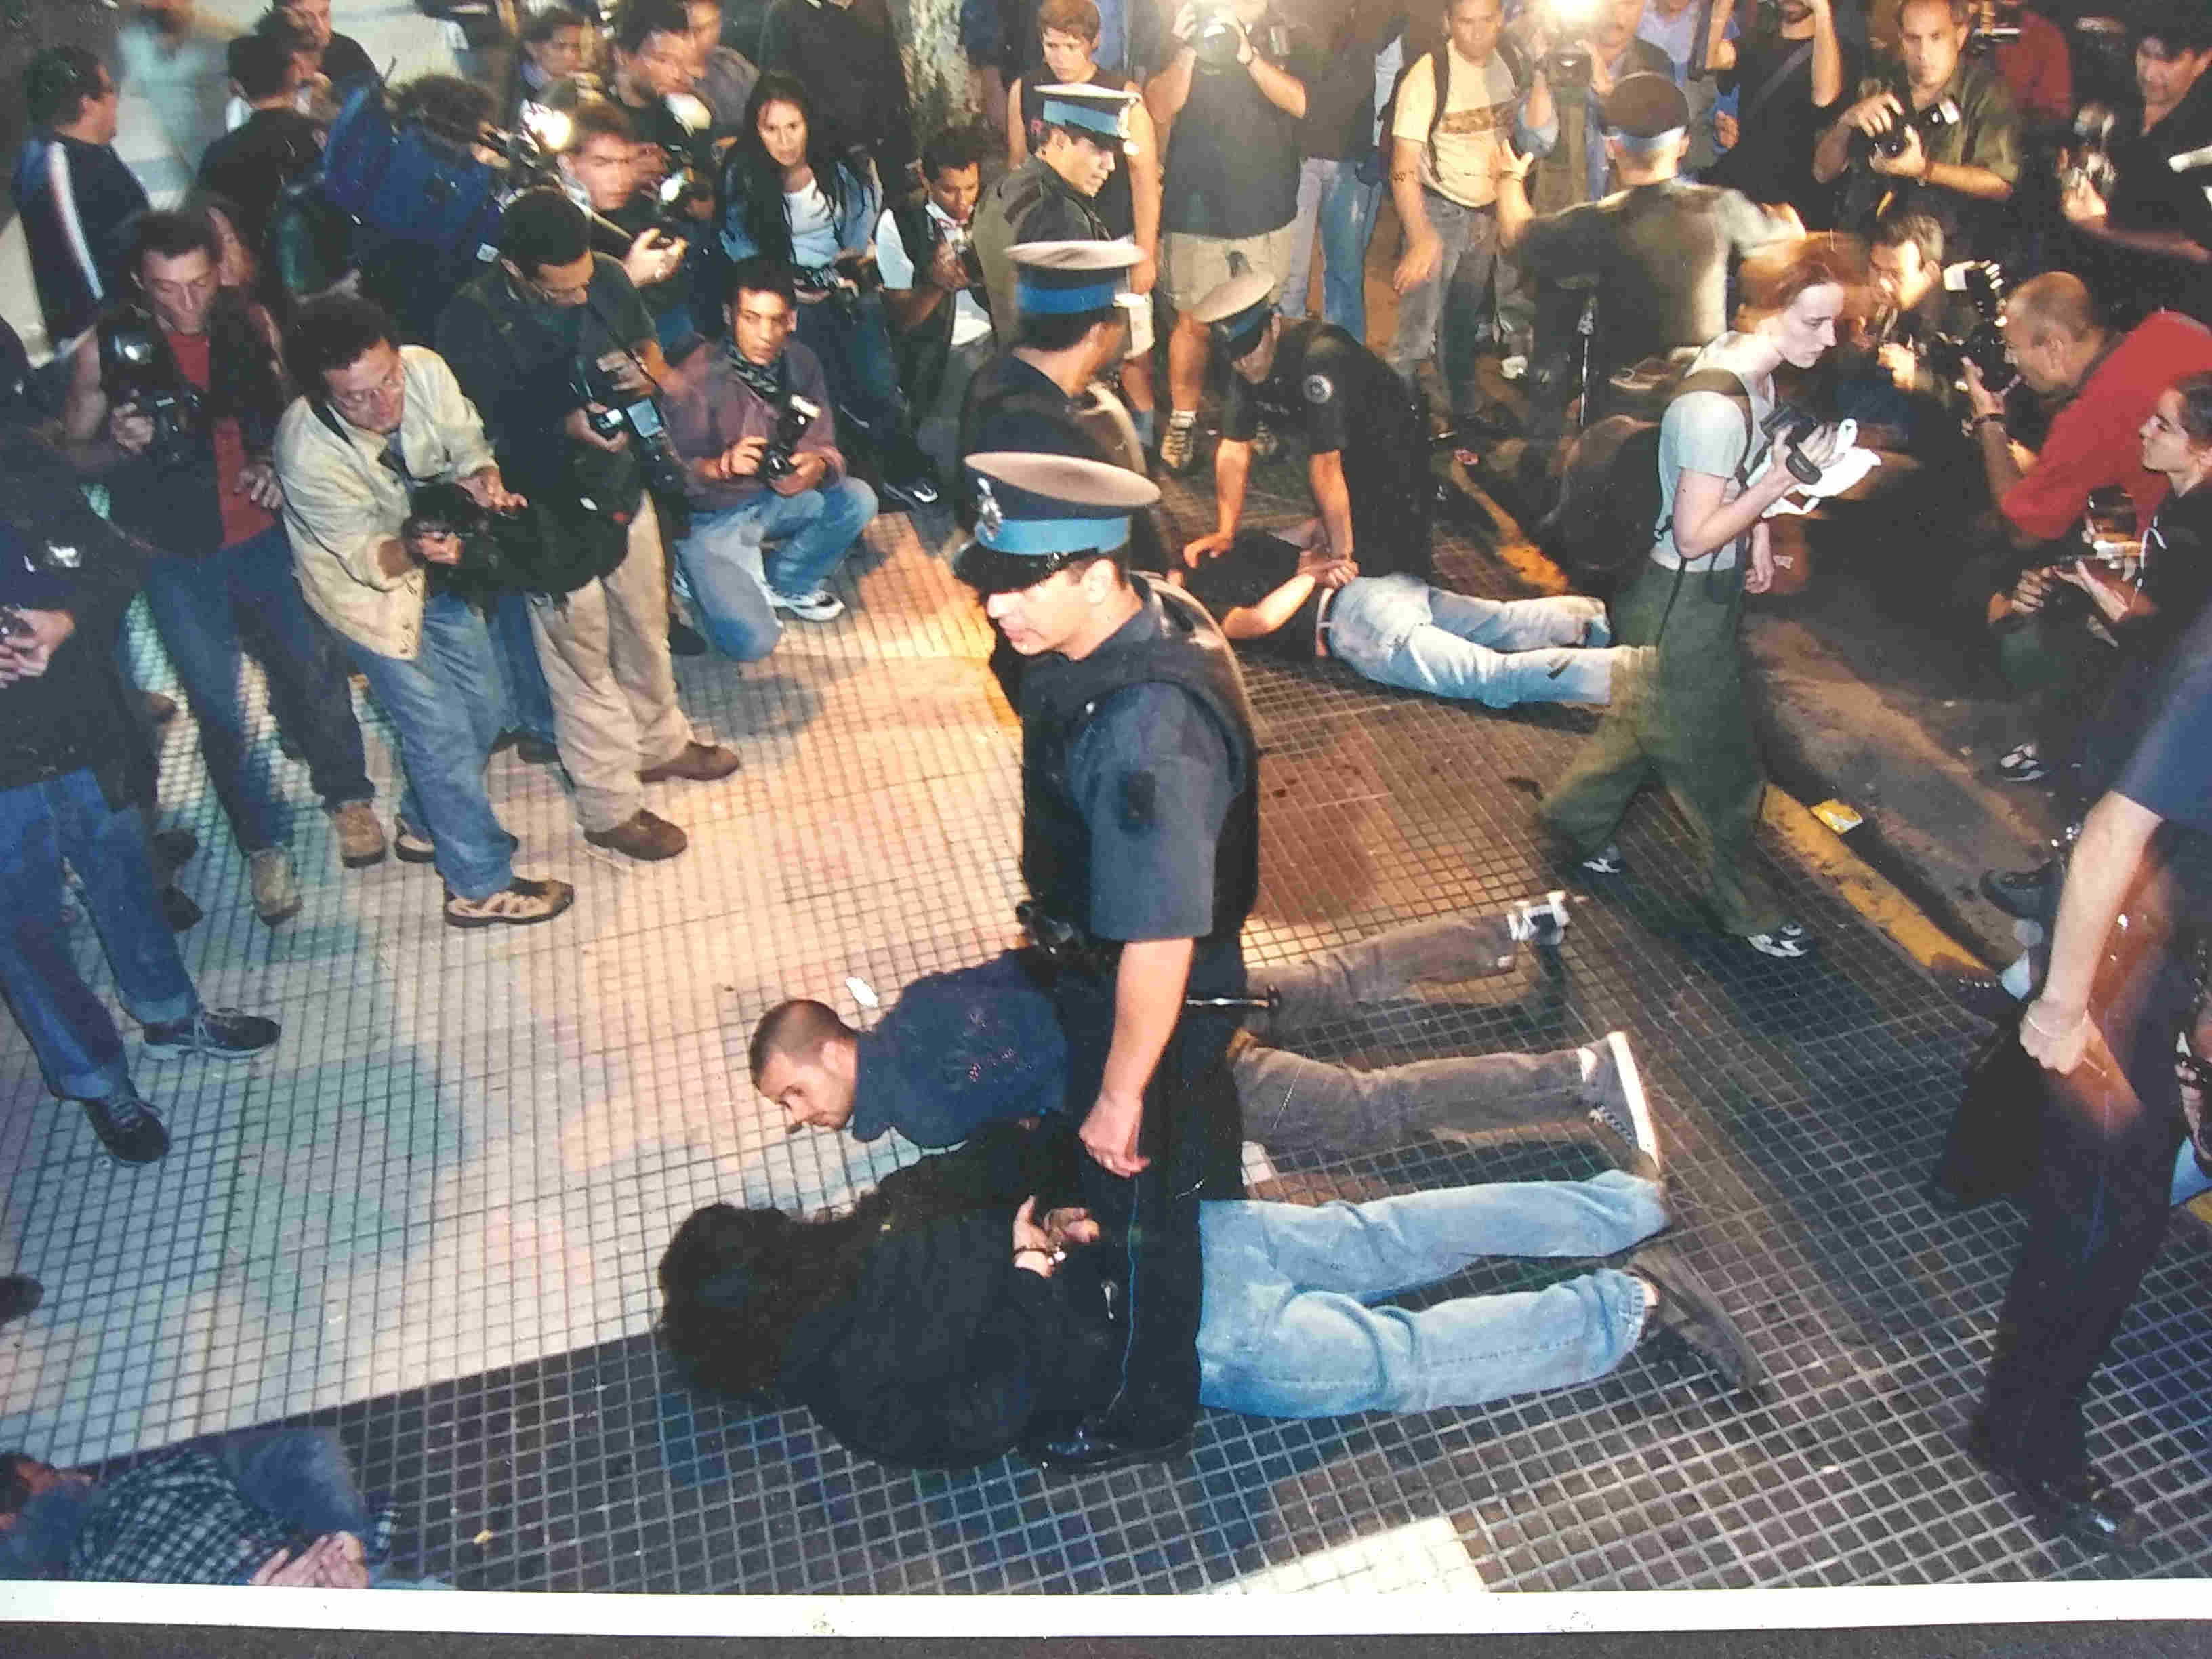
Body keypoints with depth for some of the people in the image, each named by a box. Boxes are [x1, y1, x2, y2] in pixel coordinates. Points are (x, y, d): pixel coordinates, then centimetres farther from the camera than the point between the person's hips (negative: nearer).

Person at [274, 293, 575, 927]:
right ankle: (481, 886, 13)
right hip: (366, 585, -6)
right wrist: (409, 551, -46)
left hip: (434, 562, 6)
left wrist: (482, 479, -31)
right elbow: (364, 555, -25)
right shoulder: (308, 452, -35)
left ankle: (426, 825, 40)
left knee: (481, 712, 15)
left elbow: (468, 447, -8)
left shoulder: (425, 369, -25)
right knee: (441, 731, -3)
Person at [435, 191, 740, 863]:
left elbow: (647, 340, 9)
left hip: (623, 491, 6)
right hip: (552, 518, -5)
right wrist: (563, 429, -33)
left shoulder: (605, 278, -11)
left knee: (645, 630, 25)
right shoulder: (471, 325, -25)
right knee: (584, 663, 11)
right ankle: (610, 809, 28)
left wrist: (646, 371, -15)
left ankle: (660, 744, 51)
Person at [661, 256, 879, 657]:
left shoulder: (799, 362, -9)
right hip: (711, 518, -5)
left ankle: (785, 581, 7)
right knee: (752, 642, -19)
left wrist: (819, 466, -33)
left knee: (858, 500, -18)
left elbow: (824, 444, -8)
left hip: (774, 497, 5)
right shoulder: (693, 381, -24)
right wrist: (724, 466, -40)